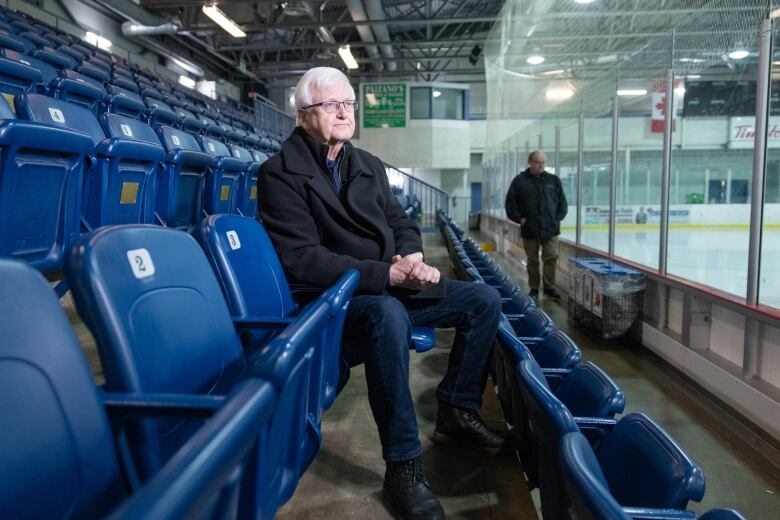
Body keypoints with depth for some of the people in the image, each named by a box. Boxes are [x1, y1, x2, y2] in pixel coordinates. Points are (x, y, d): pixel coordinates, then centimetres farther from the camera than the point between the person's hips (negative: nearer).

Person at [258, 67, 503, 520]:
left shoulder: (369, 165, 12)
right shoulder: (281, 174, -10)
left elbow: (401, 223, 15)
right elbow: (302, 258, -19)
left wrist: (413, 256, -11)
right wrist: (388, 275, -26)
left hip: (393, 288, 8)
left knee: (485, 300, 0)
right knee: (389, 314, -40)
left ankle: (457, 409, 12)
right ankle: (403, 465, -27)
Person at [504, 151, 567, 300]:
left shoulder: (553, 180, 8)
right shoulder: (520, 181, 0)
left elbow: (562, 202, 13)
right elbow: (510, 203, 1)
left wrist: (558, 217, 3)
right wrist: (520, 218, -6)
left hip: (551, 229, 1)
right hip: (529, 229, -1)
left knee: (551, 258, -3)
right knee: (532, 261, 8)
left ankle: (549, 288, 9)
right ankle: (534, 288, 19)